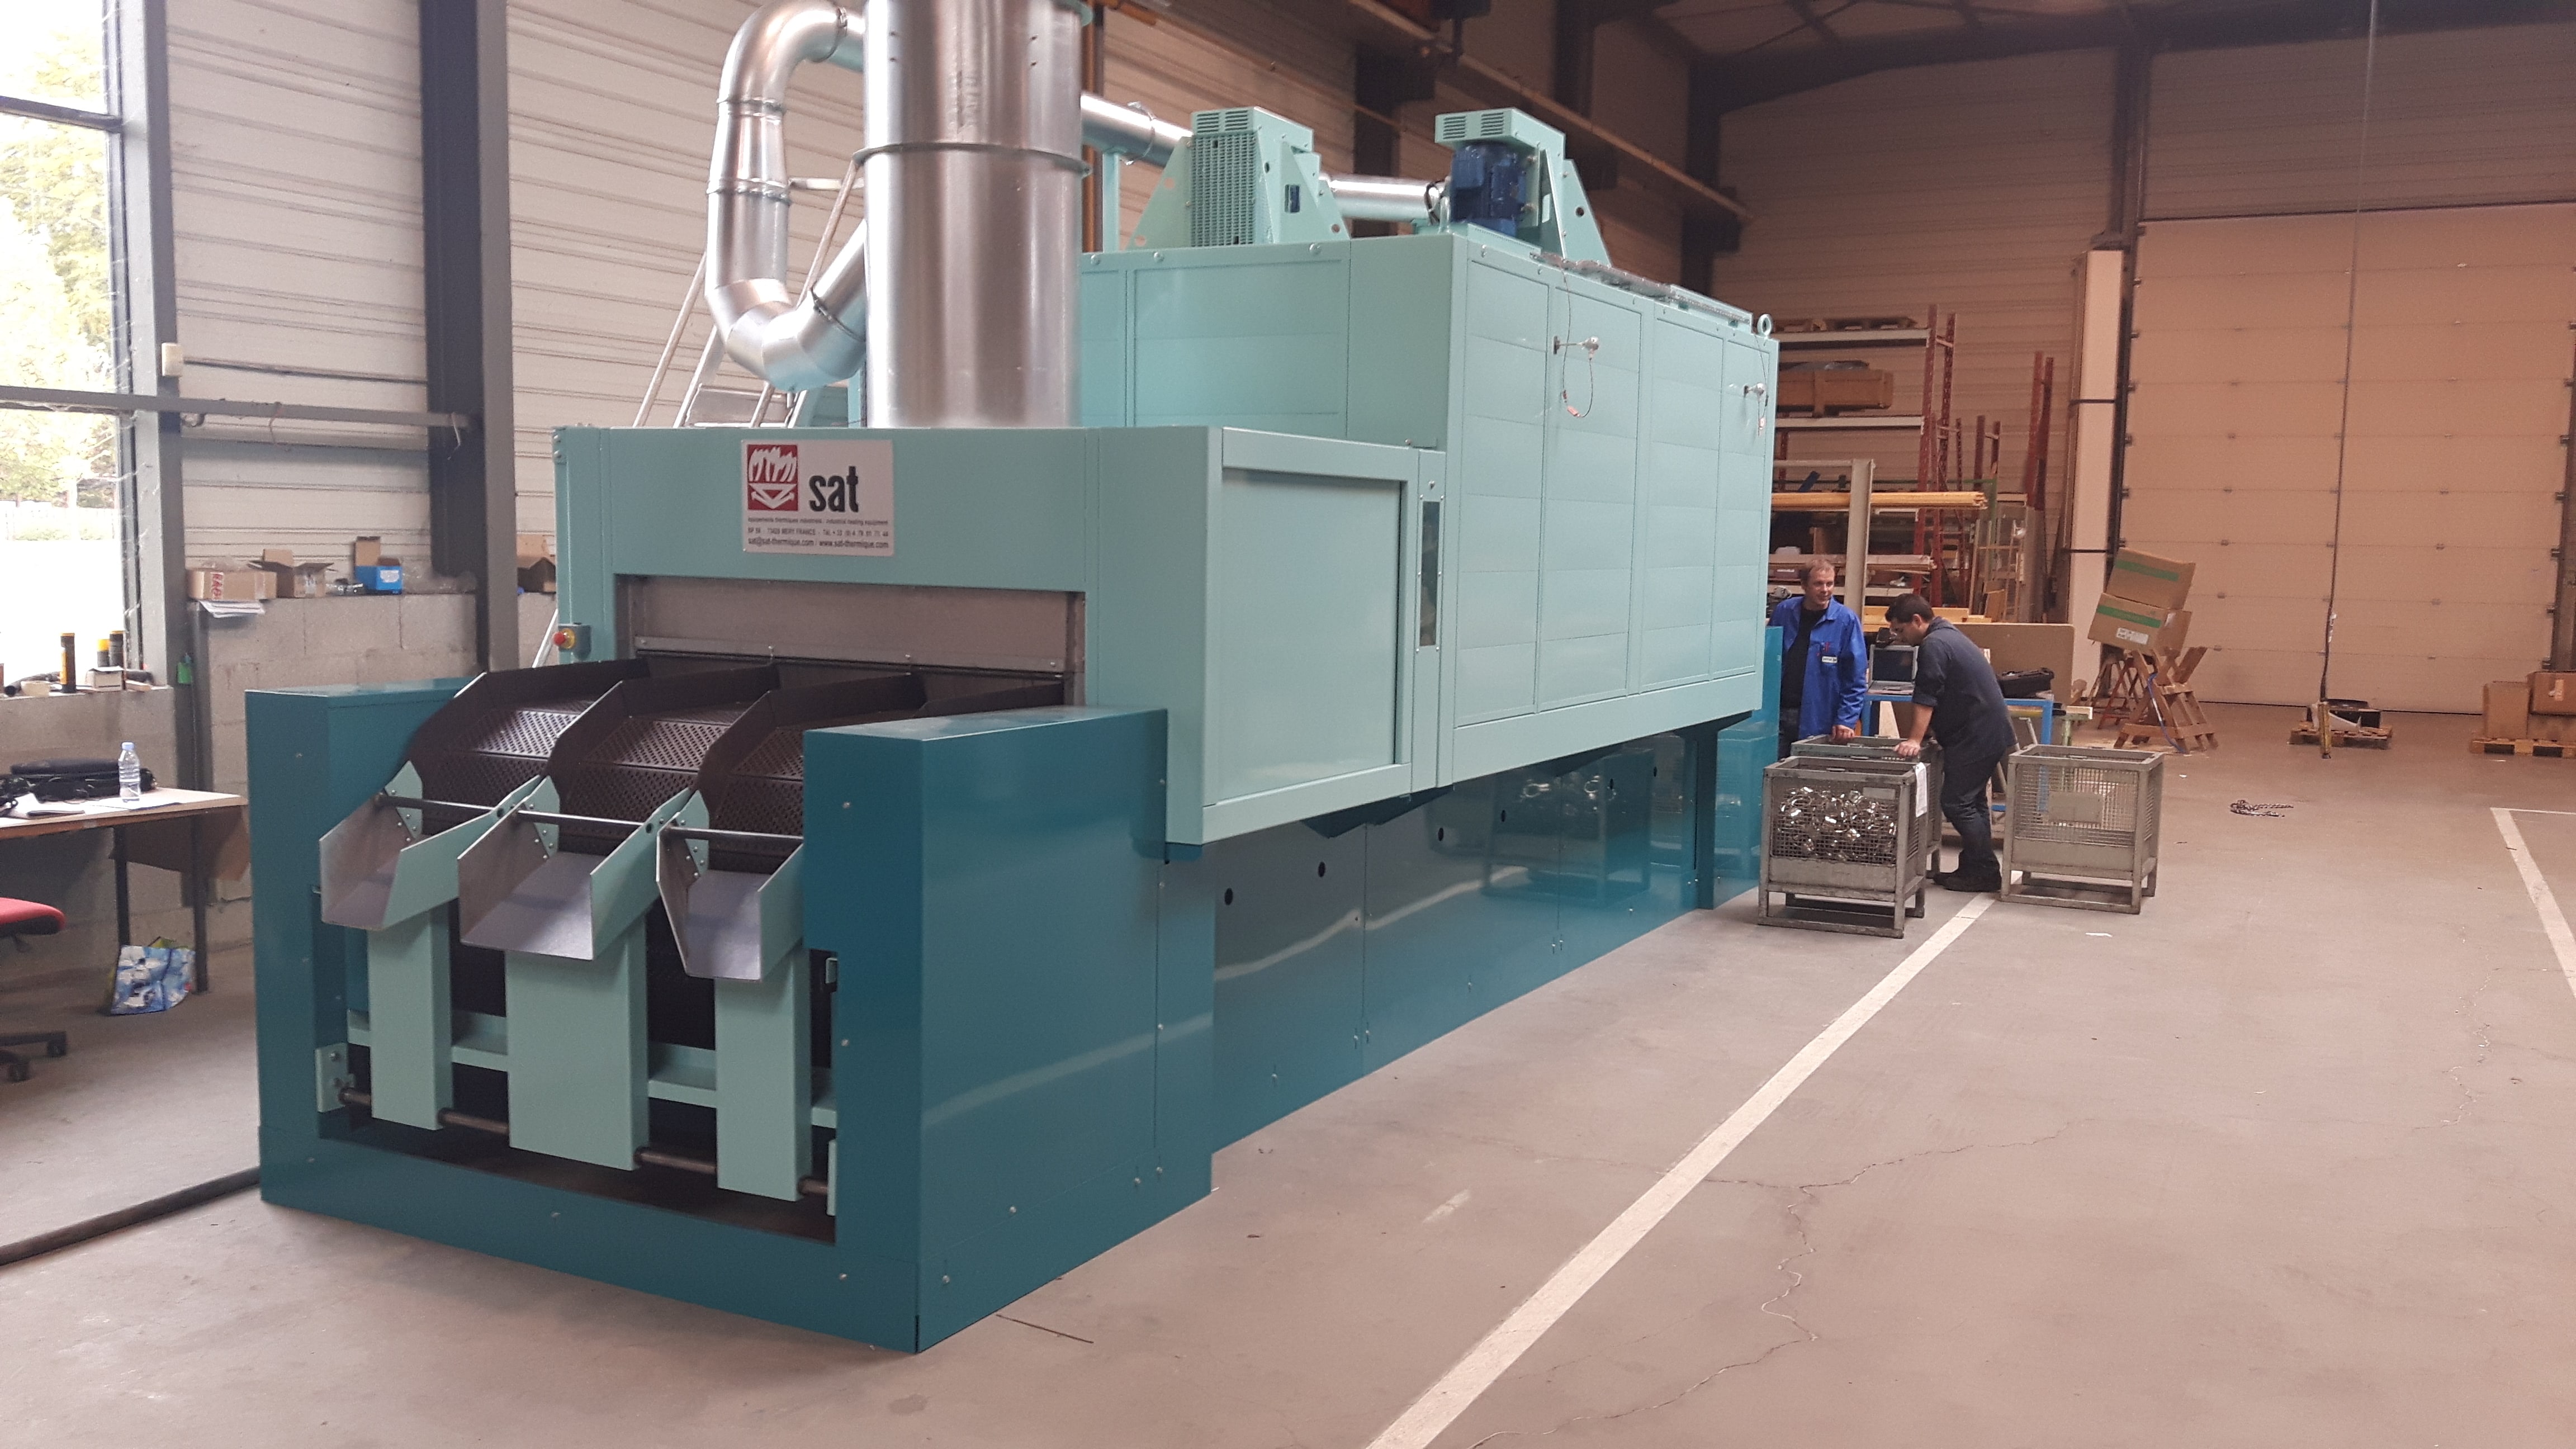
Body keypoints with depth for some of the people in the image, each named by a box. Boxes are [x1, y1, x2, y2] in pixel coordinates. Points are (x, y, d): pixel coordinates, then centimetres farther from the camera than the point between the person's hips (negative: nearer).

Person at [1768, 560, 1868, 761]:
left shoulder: (1846, 621, -4)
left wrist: (1846, 720, -10)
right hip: (1779, 712, 3)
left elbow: (1857, 678, -4)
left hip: (1818, 721, -3)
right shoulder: (1784, 612, 5)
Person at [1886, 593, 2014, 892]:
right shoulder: (1949, 635, 18)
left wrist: (1914, 740, -25)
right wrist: (1913, 734, 25)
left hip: (1974, 738, -11)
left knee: (1956, 803, -7)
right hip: (1990, 732, 11)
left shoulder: (1933, 646, -15)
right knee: (1972, 802, 14)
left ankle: (1985, 873, -4)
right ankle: (1974, 869, 19)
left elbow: (1926, 698, -23)